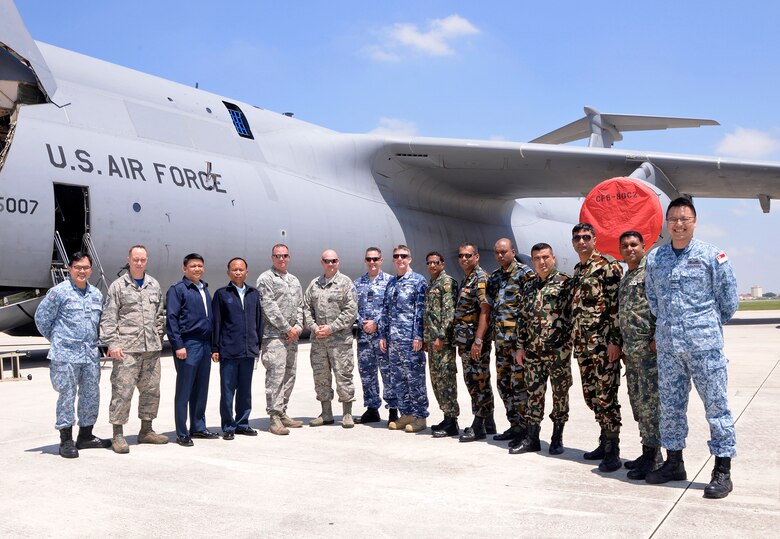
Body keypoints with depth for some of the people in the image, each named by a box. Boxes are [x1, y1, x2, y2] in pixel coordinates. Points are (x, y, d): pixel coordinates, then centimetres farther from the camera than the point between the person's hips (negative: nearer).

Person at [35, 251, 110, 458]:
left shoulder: (97, 294, 12)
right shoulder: (59, 292, -6)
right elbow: (41, 317, -1)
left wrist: (94, 341, 14)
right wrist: (56, 339, 5)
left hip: (91, 354, 6)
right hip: (66, 355, -6)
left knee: (91, 395, 11)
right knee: (67, 395, -1)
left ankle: (85, 436, 24)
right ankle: (66, 441, 8)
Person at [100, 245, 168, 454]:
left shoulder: (154, 285, 14)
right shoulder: (118, 286, -1)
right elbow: (108, 318, -4)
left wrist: (158, 338, 14)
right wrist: (112, 343, -10)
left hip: (151, 348, 5)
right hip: (127, 348, -5)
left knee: (151, 390, 11)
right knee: (122, 390, -5)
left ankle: (146, 431, 24)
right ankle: (118, 435, 4)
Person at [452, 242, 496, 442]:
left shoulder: (481, 278, -10)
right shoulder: (465, 280, 18)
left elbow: (485, 310, -18)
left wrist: (478, 340, -24)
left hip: (476, 339, -10)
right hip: (465, 340, 10)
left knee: (478, 381, -5)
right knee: (473, 380, 14)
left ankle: (479, 426, 1)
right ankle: (488, 423, 23)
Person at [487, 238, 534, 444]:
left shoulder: (524, 273, -6)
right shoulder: (494, 277, 16)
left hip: (518, 336, -8)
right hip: (500, 338, 8)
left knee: (519, 382, -6)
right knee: (503, 383, 11)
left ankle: (525, 427, 1)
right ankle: (515, 425, 20)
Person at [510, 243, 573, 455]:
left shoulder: (564, 282, -4)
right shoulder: (528, 286, 12)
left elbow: (573, 314, -7)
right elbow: (522, 317, 14)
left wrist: (568, 344, -12)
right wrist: (520, 346, 10)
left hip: (558, 350, -4)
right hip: (533, 350, 5)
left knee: (560, 393, 5)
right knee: (533, 392, 8)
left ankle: (557, 438, 17)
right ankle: (532, 437, 15)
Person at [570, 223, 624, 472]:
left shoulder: (608, 265, -7)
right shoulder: (577, 270, 18)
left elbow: (617, 305, -13)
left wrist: (615, 340, -18)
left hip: (603, 343, -8)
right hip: (583, 344, 8)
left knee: (605, 396, -7)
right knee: (591, 395, 12)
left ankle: (613, 450, 1)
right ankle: (605, 442, 25)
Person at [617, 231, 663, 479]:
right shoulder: (625, 278, 21)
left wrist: (658, 337, -20)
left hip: (649, 347, -9)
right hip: (631, 350, 9)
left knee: (649, 402, -6)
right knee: (637, 402, 12)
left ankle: (652, 457, 1)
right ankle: (648, 452, 21)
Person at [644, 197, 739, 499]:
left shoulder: (712, 256, -2)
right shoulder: (654, 259, 9)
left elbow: (729, 300, 3)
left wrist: (708, 326, 10)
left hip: (704, 345, -4)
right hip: (667, 346, 4)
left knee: (716, 405, 1)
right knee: (670, 405, 12)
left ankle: (722, 472, 9)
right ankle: (674, 463, 26)